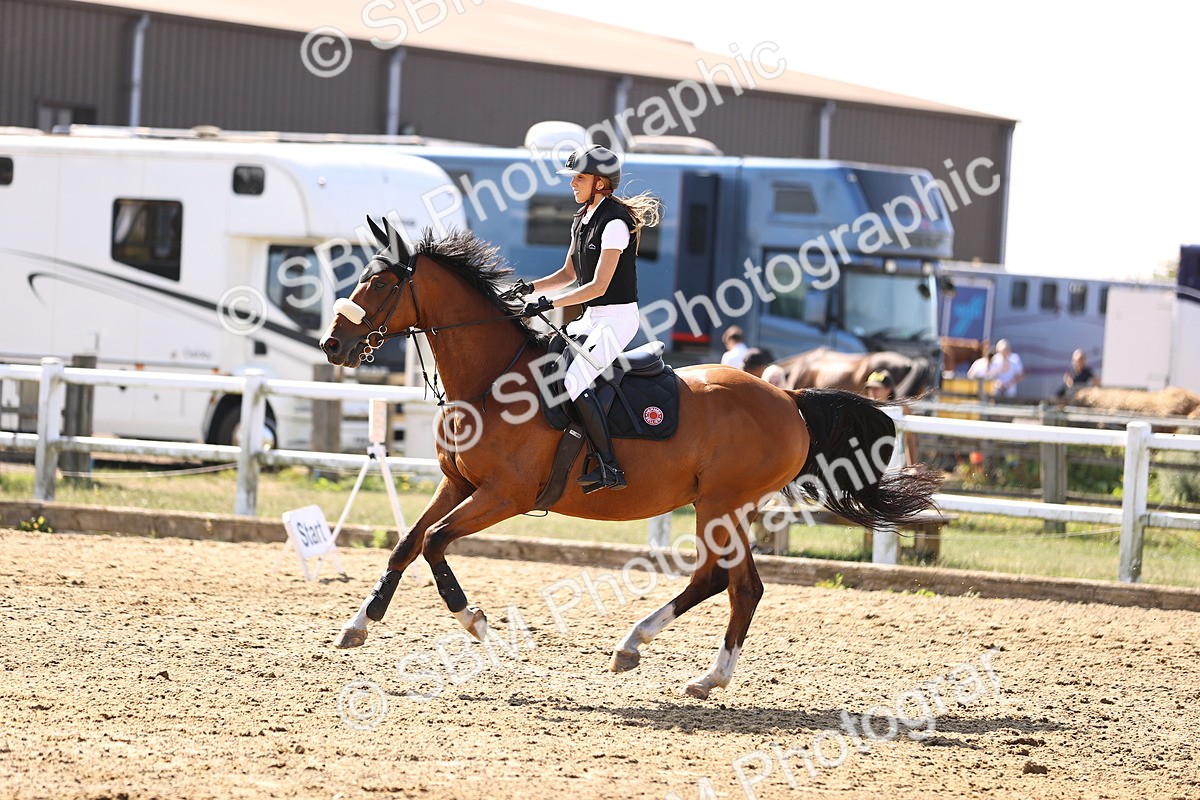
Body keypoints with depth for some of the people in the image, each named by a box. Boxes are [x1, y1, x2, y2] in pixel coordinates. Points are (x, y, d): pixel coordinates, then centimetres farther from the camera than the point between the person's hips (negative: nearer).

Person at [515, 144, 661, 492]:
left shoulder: (614, 223, -17)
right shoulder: (582, 220, 12)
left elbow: (598, 285, -21)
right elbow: (569, 274, 19)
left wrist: (550, 303, -22)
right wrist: (531, 288, 3)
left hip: (616, 318, -10)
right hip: (592, 318, 10)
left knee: (573, 379, -24)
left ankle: (609, 467, -20)